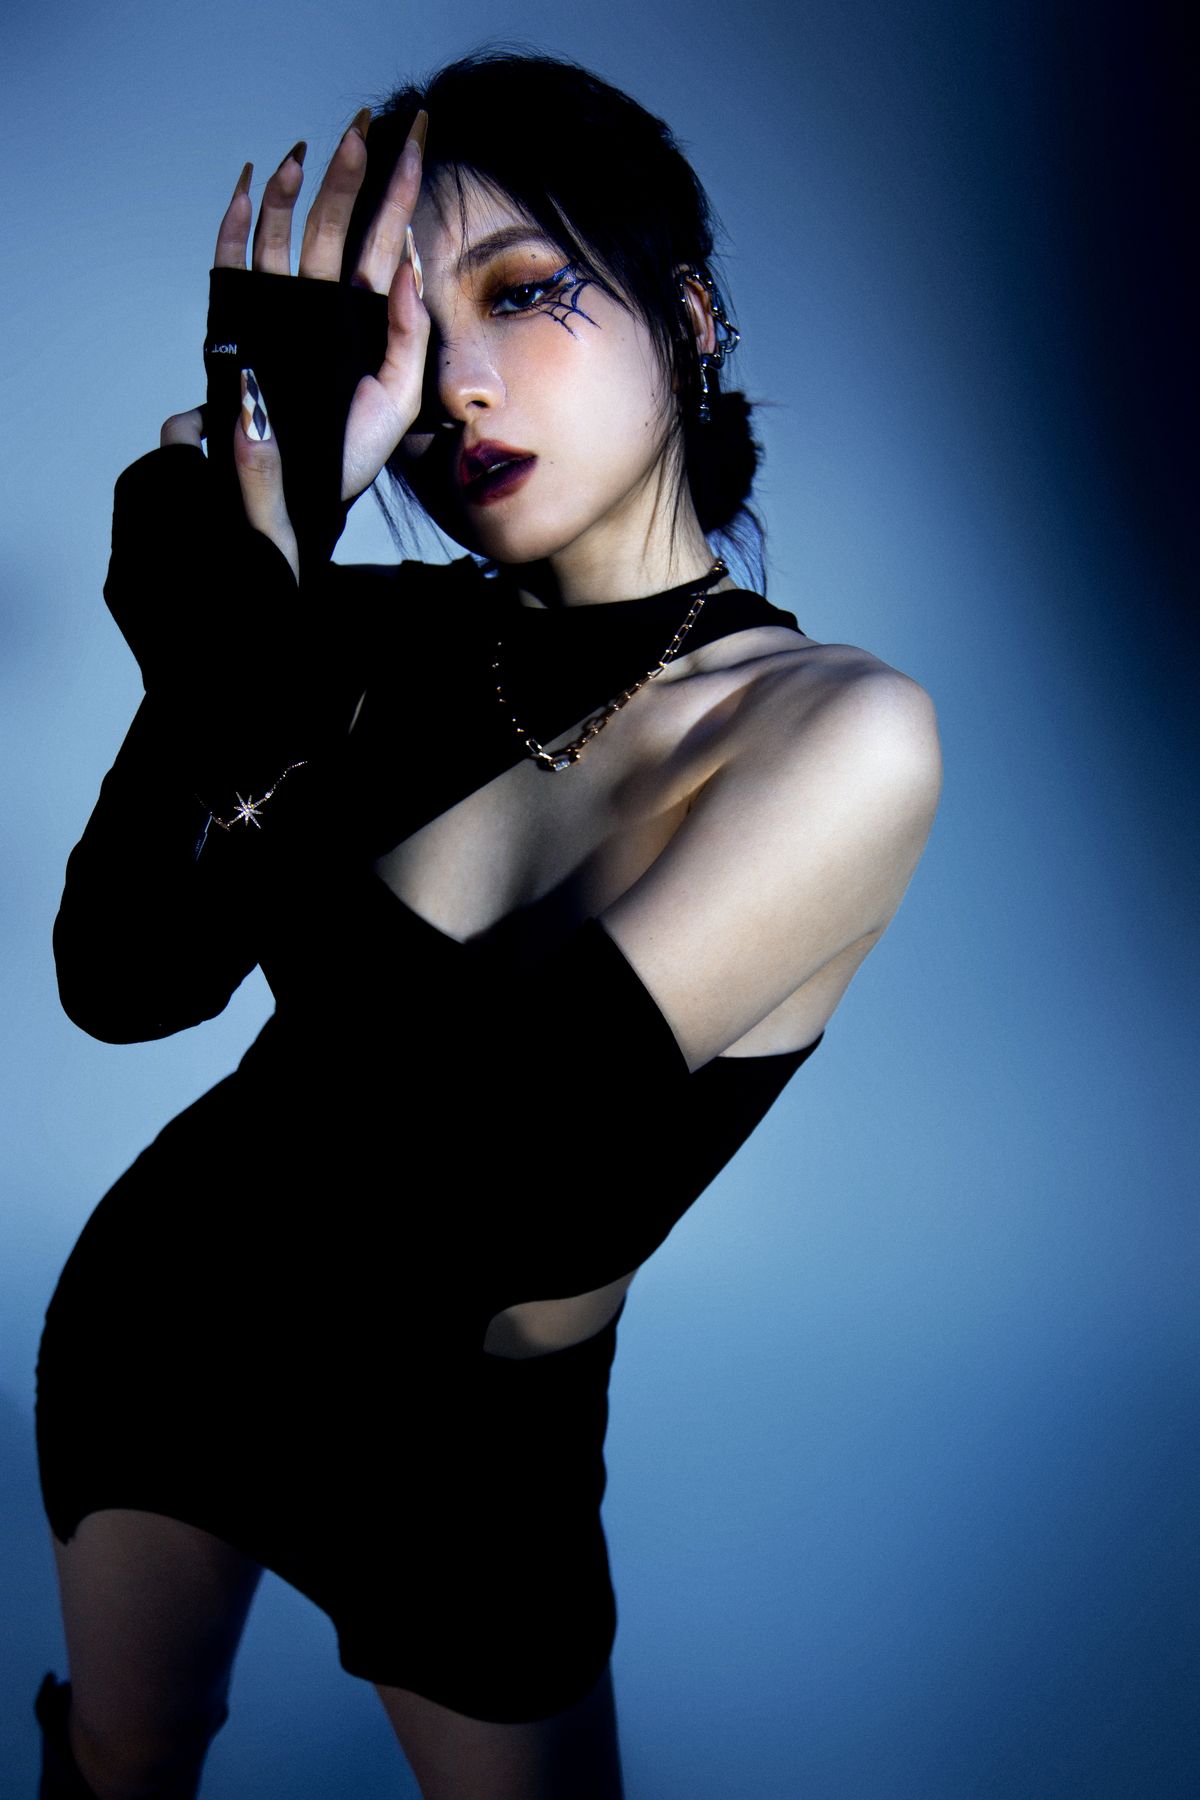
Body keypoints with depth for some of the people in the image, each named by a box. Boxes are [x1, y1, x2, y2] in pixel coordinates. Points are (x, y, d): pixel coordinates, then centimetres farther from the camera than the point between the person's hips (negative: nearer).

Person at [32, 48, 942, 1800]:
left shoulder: (841, 733, -25)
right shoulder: (392, 633, -13)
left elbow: (469, 1148, -35)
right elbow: (122, 981, -23)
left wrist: (229, 615, -35)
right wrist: (266, 539, -30)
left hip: (475, 1449, -3)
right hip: (171, 1307, 4)